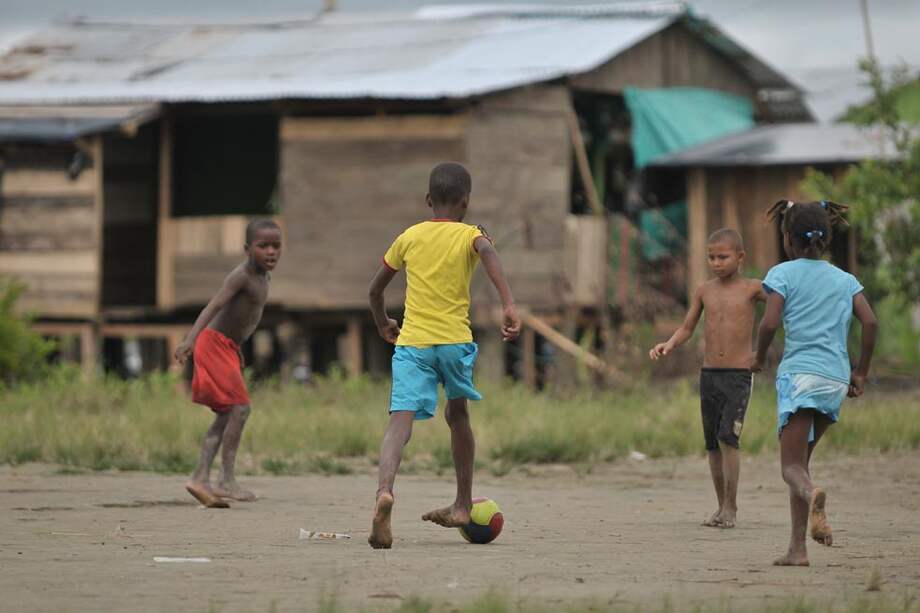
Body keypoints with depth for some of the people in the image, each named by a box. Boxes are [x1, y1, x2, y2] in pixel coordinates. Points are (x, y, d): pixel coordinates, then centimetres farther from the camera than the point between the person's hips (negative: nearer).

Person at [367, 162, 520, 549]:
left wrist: (383, 325, 39)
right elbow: (489, 256, -19)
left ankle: (384, 491, -40)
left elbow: (375, 289, 21)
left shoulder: (409, 237, 14)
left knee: (401, 421, -13)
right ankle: (463, 505, 31)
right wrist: (509, 307, -28)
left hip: (411, 343, 0)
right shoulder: (470, 236, 6)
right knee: (457, 414, 23)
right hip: (455, 341, 0)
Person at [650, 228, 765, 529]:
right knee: (712, 444, 7)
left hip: (739, 375, -4)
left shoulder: (751, 288, 0)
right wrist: (667, 345, -5)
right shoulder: (704, 291, 9)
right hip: (709, 374, 4)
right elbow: (686, 329, 13)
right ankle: (722, 506, 19)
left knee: (728, 438, -16)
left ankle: (731, 507, -10)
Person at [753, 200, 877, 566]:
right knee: (800, 460, 17)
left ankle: (812, 495, -45)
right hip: (836, 380, 5)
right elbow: (870, 322, 3)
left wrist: (760, 358, 9)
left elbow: (769, 323, -9)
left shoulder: (784, 274, 3)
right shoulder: (844, 280, 15)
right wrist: (861, 374, 11)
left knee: (792, 466, -9)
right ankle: (797, 547, 9)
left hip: (799, 374, -5)